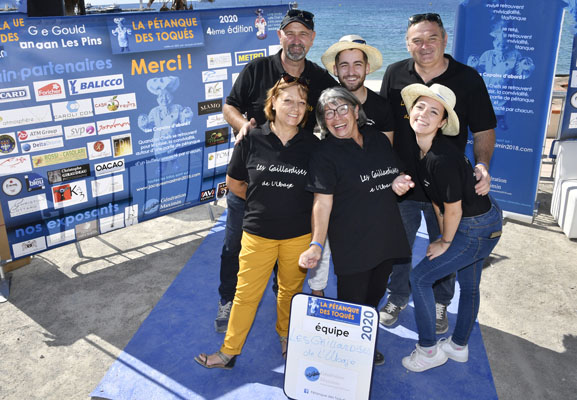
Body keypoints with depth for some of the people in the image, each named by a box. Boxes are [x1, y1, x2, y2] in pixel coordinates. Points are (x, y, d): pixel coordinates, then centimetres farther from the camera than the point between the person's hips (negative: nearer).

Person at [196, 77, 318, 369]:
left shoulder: (312, 145, -7)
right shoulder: (251, 141, -9)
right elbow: (233, 182, 5)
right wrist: (264, 202, 7)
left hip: (299, 235, 1)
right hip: (258, 232, -1)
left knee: (291, 290, 19)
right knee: (246, 293, 9)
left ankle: (286, 337, 46)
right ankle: (229, 352, 28)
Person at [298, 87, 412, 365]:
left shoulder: (378, 139, 6)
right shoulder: (325, 153, -12)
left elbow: (394, 174, 19)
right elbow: (323, 201, -18)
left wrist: (399, 181, -5)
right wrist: (317, 244, -28)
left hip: (386, 235, 6)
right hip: (351, 243, -6)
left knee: (374, 296, 20)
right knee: (351, 303, 4)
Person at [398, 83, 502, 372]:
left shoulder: (443, 158, -31)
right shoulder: (421, 150, -3)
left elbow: (453, 209, -22)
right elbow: (436, 199, 7)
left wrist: (444, 243, -7)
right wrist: (443, 233, 9)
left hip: (477, 229, -9)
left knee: (420, 277, -1)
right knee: (469, 285, 23)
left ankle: (429, 350, 16)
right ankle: (459, 347, 44)